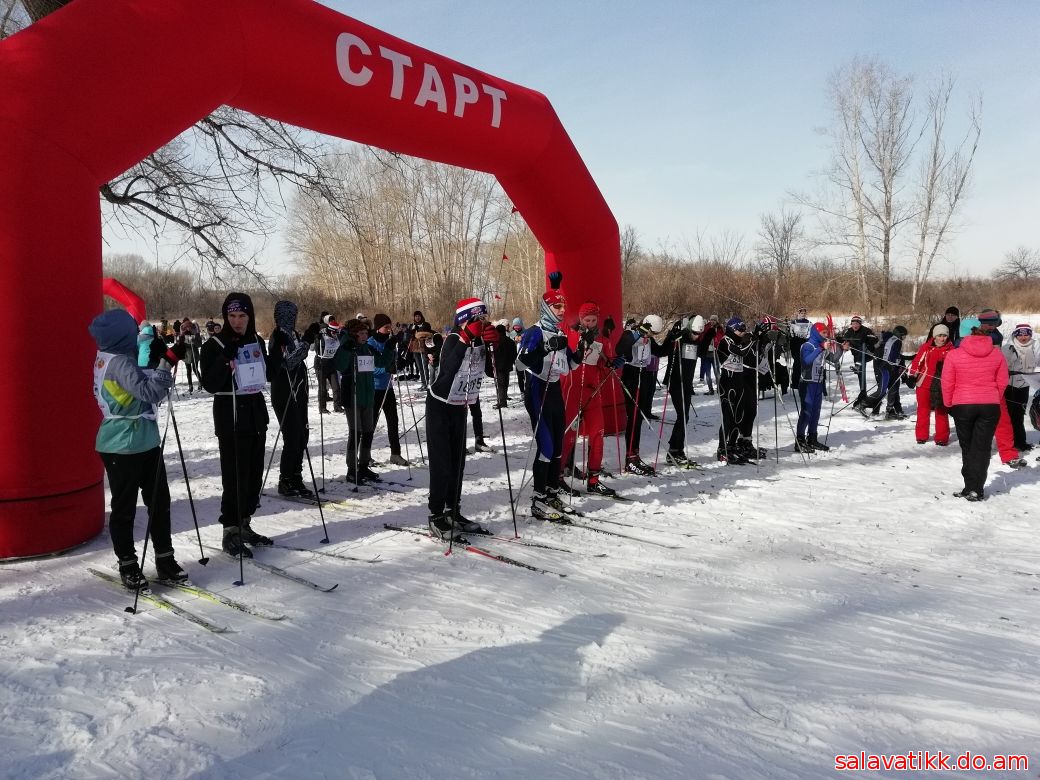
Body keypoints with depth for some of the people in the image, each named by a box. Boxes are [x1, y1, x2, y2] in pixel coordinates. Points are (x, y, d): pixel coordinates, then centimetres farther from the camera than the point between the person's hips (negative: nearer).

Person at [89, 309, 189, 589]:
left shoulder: (107, 356, 9)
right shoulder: (120, 362, -19)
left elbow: (144, 387, 12)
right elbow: (149, 390, -29)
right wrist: (169, 360, -28)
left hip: (145, 442, 9)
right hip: (123, 448, -9)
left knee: (159, 502, 12)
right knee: (124, 508, 5)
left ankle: (165, 560, 21)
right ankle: (128, 566, 17)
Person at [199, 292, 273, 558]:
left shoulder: (257, 342, 10)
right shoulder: (215, 345, -7)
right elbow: (210, 384, -14)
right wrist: (227, 360, -27)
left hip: (256, 414, 6)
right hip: (230, 418, -6)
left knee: (254, 474, 10)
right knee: (235, 476, -6)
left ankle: (244, 525, 23)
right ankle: (230, 532, 5)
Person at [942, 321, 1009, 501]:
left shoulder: (954, 355, -9)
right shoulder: (996, 353, -1)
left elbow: (947, 384, -7)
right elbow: (1003, 382, 5)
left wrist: (948, 404, 8)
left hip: (963, 406, -1)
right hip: (990, 406, 1)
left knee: (967, 448, 12)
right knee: (982, 448, 6)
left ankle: (970, 487, 11)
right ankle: (977, 490, 2)